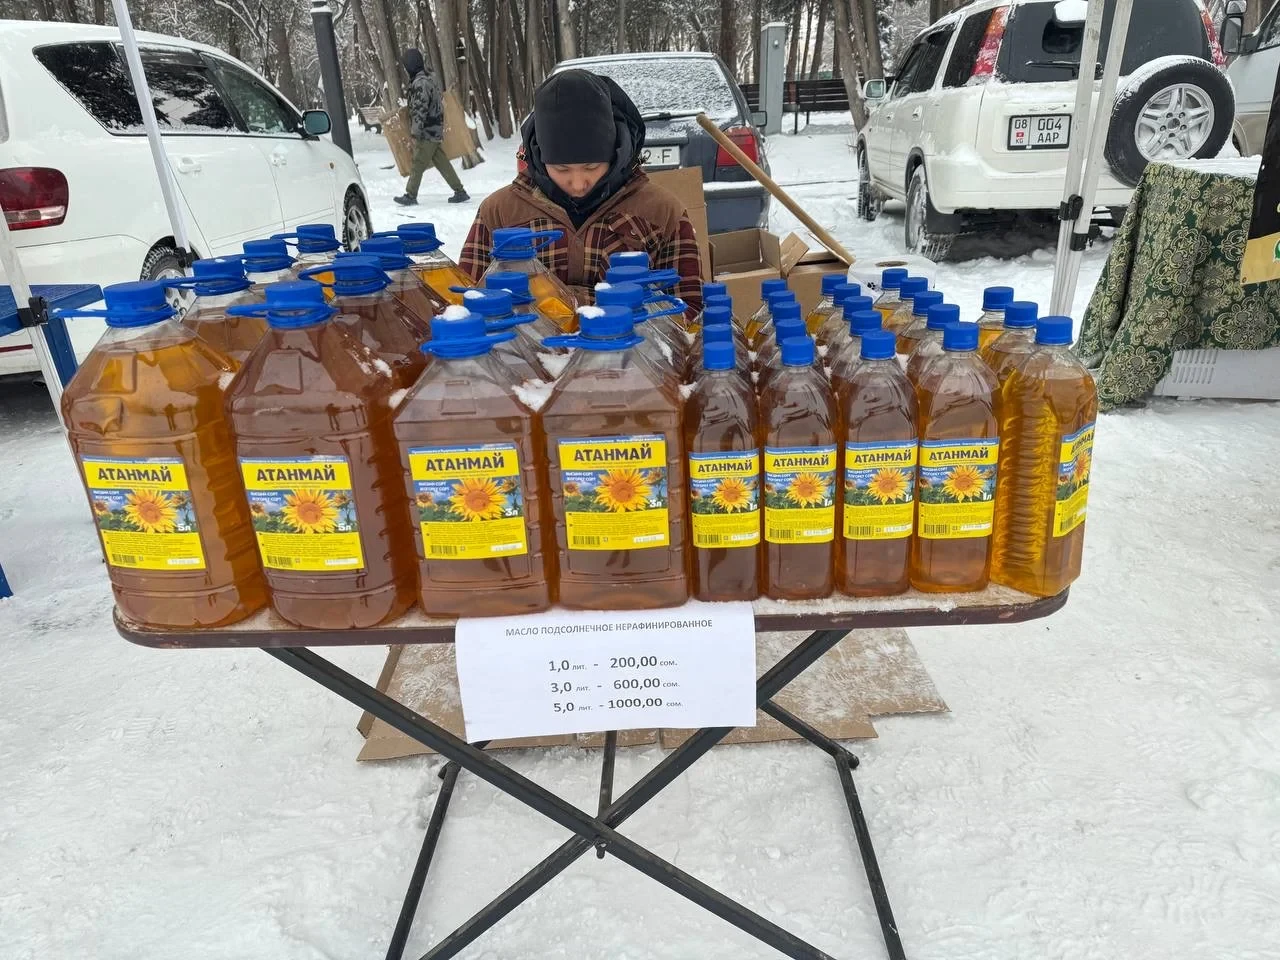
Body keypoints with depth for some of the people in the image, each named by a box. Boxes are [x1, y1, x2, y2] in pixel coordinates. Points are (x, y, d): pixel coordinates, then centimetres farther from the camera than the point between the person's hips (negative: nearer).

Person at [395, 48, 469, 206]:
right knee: (442, 162, 13)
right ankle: (460, 192, 14)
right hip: (436, 129, 9)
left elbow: (420, 110, -23)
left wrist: (415, 132, -20)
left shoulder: (420, 83, -19)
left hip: (427, 132, -9)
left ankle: (410, 195, 7)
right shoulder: (431, 76, 9)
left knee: (418, 164, -1)